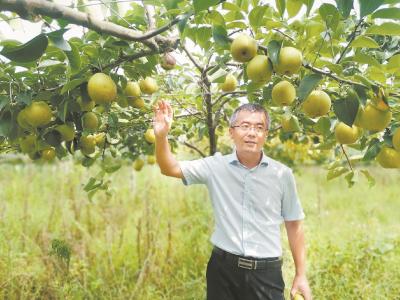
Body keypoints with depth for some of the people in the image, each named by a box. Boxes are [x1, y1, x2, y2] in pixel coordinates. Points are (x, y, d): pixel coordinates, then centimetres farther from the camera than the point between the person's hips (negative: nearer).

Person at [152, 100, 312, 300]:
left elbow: (294, 225, 3)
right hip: (223, 268, 1)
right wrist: (161, 135, -22)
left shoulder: (282, 174, -3)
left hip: (266, 272, 0)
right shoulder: (216, 166, -3)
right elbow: (170, 169, -4)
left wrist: (301, 275, 4)